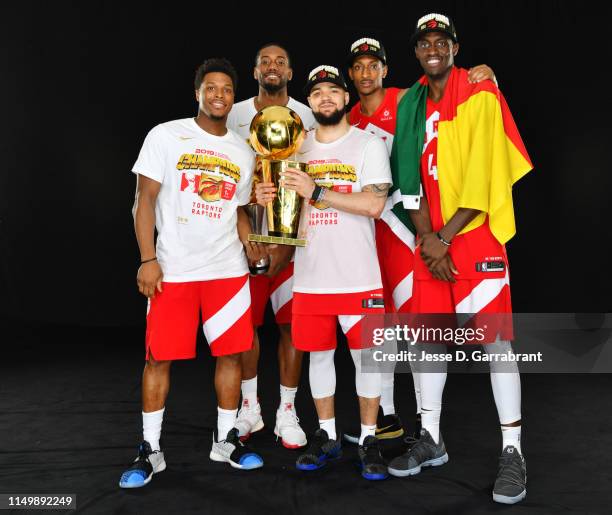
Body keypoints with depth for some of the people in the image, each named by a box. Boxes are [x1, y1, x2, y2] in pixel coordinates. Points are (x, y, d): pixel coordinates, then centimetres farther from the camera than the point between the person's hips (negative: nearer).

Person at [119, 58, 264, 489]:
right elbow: (145, 200, -3)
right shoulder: (166, 136, 1)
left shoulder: (244, 152, 12)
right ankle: (151, 450, 18)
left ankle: (226, 440, 23)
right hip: (173, 270, -3)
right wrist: (148, 260, -11)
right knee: (160, 357, 2)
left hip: (229, 270, 4)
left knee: (231, 353, 5)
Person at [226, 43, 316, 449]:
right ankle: (250, 407, 23)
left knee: (292, 322, 0)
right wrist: (246, 232, -13)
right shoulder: (236, 115, 7)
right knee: (245, 321, 5)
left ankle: (287, 412, 14)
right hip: (248, 233, 1)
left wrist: (288, 242, -12)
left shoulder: (306, 117, 4)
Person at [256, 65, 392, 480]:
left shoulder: (369, 144, -1)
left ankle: (369, 439, 22)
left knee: (365, 354, 5)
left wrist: (316, 191, -20)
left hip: (358, 276, -3)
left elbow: (374, 205, -15)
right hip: (310, 276, 4)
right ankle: (328, 435, 28)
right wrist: (267, 198, -5)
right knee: (319, 353, 11)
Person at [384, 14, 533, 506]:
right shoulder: (413, 103, 12)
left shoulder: (482, 97, -3)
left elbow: (481, 178, -11)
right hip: (431, 240, 6)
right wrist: (426, 236, -5)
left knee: (495, 340, -4)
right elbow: (411, 174, 5)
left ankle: (513, 453, 8)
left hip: (475, 233, -5)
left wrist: (444, 236, -12)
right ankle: (432, 440, 23)